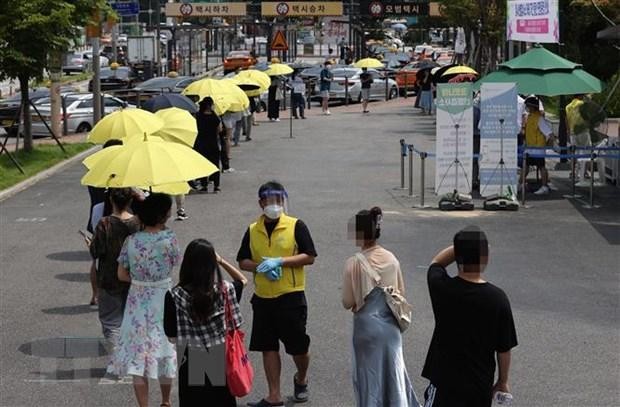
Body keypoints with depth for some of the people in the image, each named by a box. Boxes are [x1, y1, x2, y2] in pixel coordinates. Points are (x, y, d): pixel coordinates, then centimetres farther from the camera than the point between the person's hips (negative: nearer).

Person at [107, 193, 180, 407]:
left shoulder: (131, 241, -8)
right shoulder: (168, 238, -16)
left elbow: (122, 275, -2)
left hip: (137, 303, 1)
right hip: (162, 301, -1)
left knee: (137, 353, 6)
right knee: (164, 351, 17)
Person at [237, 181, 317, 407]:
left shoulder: (296, 226, -5)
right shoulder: (252, 231, 7)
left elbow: (309, 257, -10)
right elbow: (243, 261, 9)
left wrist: (279, 262, -19)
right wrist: (261, 267, -11)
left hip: (291, 297, -3)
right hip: (262, 298, 4)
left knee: (298, 346, 5)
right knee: (268, 347, 7)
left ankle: (301, 380, 34)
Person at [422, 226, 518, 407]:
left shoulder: (441, 288, -13)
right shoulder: (497, 298, -14)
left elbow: (436, 262, 13)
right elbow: (504, 348, -4)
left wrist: (461, 246, 3)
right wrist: (503, 381, 10)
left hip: (445, 381, -1)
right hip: (481, 385, 1)